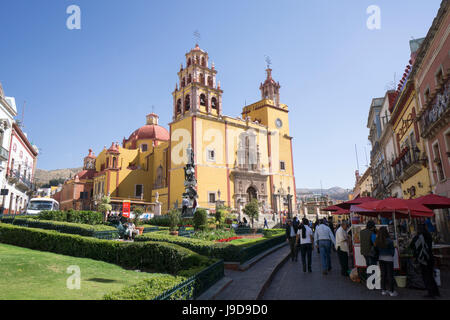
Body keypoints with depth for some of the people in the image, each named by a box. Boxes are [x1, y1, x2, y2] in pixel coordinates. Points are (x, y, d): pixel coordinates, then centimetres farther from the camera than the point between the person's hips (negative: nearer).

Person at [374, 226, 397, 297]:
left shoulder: (377, 241, -4)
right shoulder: (389, 241, -16)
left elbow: (377, 249, 2)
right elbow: (393, 250, -4)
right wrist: (392, 256, 14)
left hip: (381, 258, 4)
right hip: (388, 259, -4)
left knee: (383, 275, 12)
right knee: (390, 275, 5)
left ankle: (383, 290, 18)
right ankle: (391, 291, 11)